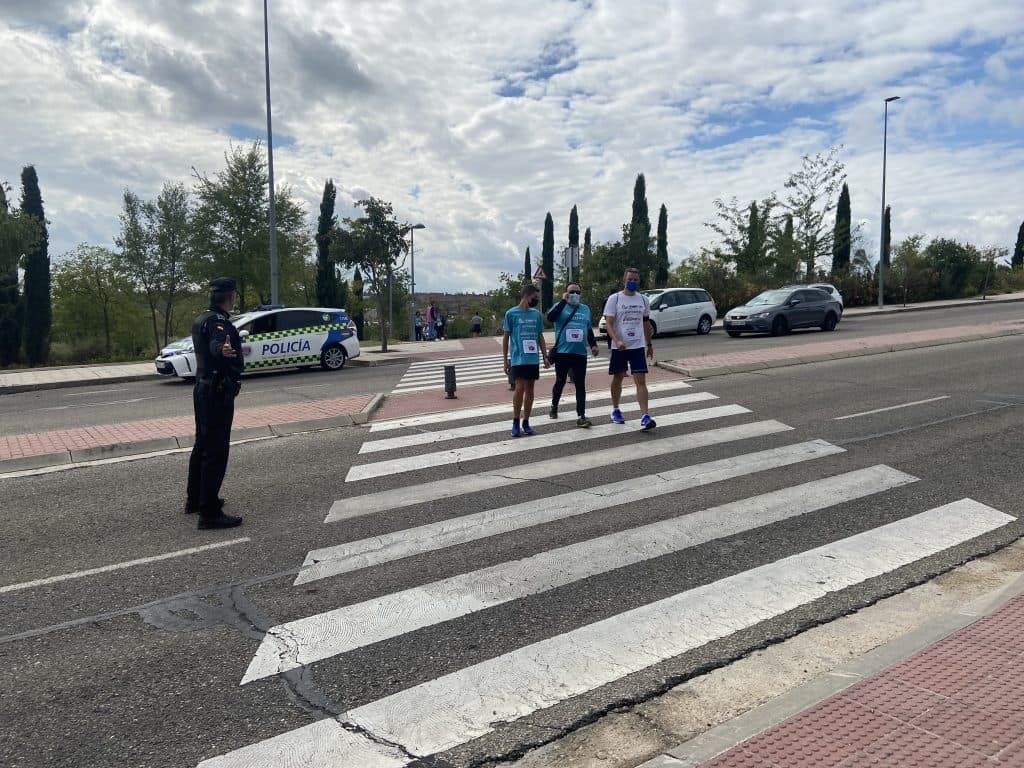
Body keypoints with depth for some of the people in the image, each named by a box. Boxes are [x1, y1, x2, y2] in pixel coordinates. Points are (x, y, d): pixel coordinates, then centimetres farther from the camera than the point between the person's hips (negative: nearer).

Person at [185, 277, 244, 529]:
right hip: (218, 393, -11)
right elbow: (215, 343, -40)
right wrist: (223, 350, -63)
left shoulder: (201, 319, 13)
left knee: (202, 446, 21)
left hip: (203, 389, 11)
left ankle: (195, 499, 34)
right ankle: (209, 513, -8)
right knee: (216, 452, -9)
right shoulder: (218, 321, -18)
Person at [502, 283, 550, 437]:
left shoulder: (537, 314, 9)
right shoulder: (511, 314, -2)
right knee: (520, 388, -10)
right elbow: (505, 338, 2)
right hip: (518, 359, -4)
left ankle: (526, 422, 16)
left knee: (529, 389, 7)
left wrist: (545, 357, 11)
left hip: (533, 359, 4)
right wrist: (505, 361, -1)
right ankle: (516, 423, 2)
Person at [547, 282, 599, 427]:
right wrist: (563, 301, -18)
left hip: (580, 353, 3)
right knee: (560, 382, 11)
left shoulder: (585, 309, 15)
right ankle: (554, 407, 34)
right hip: (562, 353, -3)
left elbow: (589, 330, 22)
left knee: (580, 385, -2)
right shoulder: (560, 307, 2)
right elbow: (550, 317, -20)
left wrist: (593, 345, 11)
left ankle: (581, 416, -2)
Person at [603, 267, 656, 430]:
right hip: (619, 347, -2)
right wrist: (617, 341, -26)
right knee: (617, 378, 12)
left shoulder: (643, 300, 8)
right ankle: (615, 410, 31)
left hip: (638, 346, 2)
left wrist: (649, 344, 20)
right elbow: (608, 323, -12)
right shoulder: (614, 299, -5)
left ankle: (645, 417, -12)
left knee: (641, 381, -8)